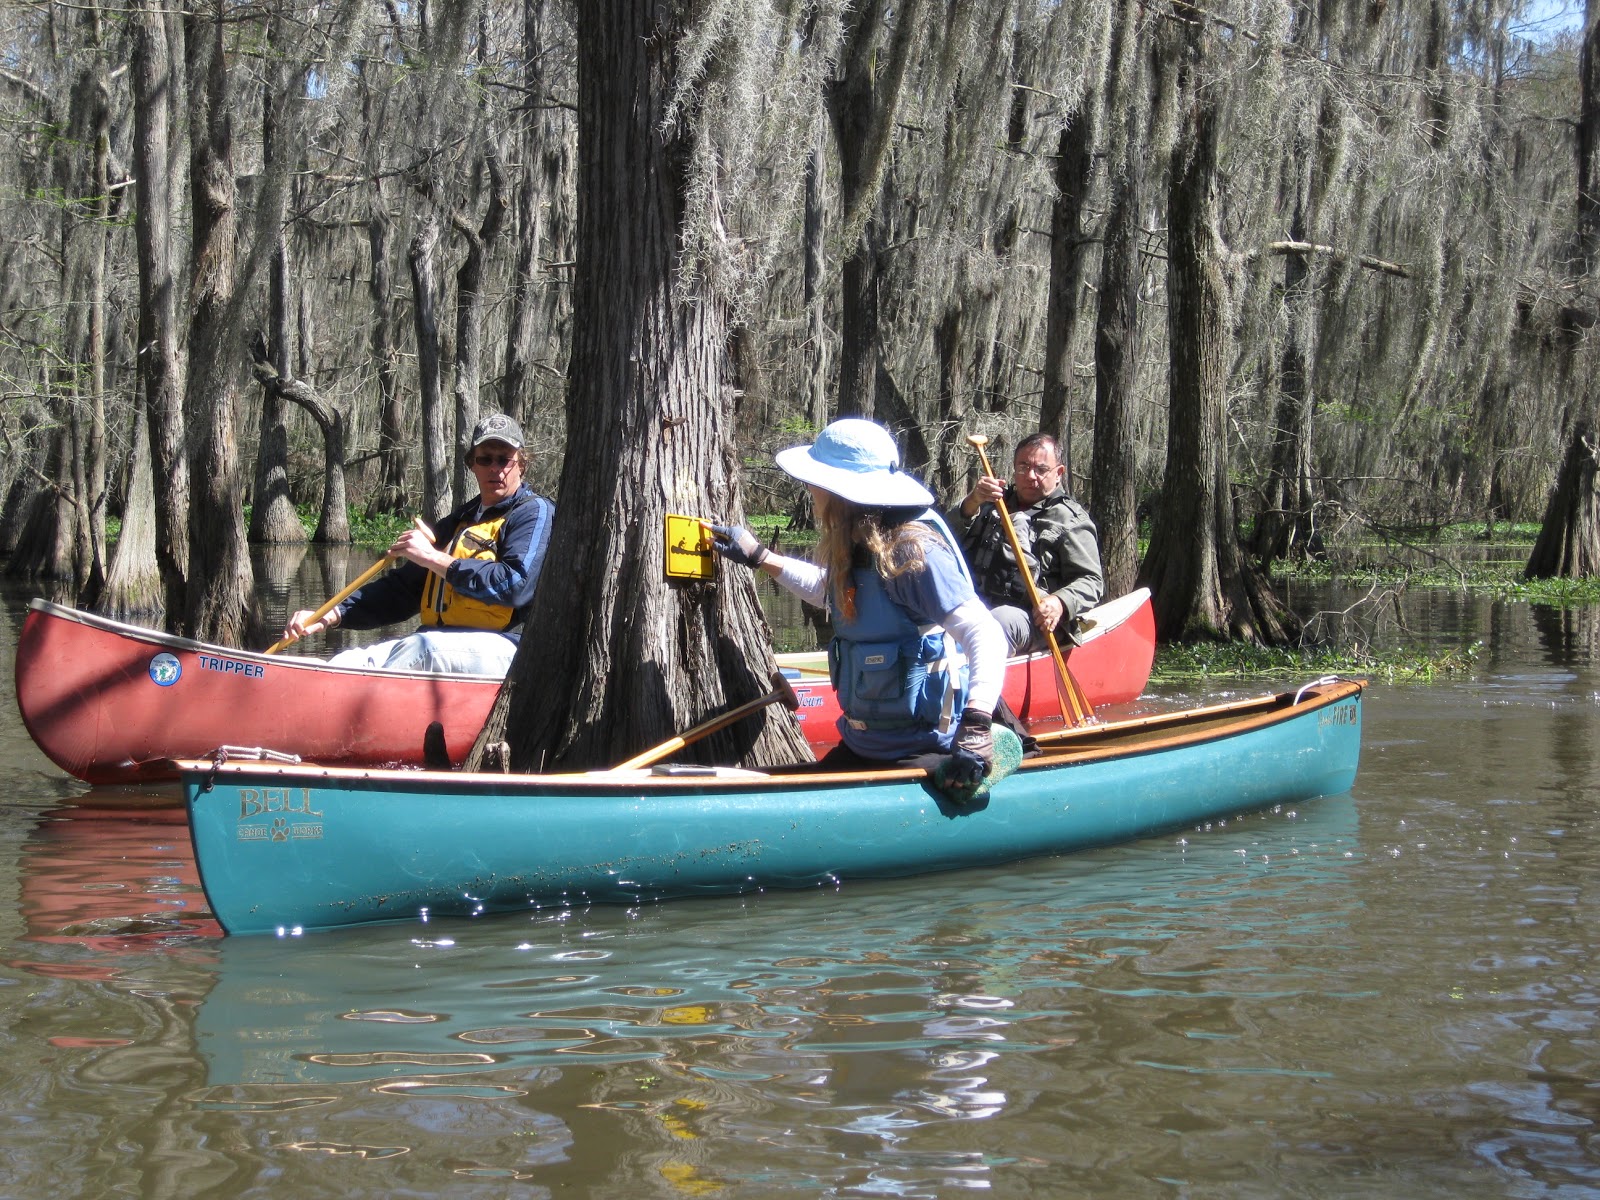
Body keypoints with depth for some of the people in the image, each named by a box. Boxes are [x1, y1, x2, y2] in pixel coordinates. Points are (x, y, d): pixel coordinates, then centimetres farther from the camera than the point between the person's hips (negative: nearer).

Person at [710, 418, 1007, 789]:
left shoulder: (911, 550, -22)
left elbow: (985, 635, -29)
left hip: (923, 754, -9)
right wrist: (758, 556, 34)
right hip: (860, 745, 9)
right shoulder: (857, 549, 5)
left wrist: (976, 731, -39)